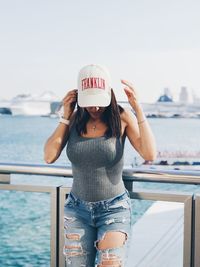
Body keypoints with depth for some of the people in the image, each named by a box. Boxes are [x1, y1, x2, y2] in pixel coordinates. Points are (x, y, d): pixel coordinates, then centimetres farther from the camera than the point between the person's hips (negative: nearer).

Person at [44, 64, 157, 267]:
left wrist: (138, 109, -20)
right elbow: (49, 157, -7)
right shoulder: (75, 119, -1)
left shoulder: (122, 117, -8)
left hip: (114, 208, -3)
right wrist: (65, 117, -10)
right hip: (77, 208, 3)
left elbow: (149, 154, -18)